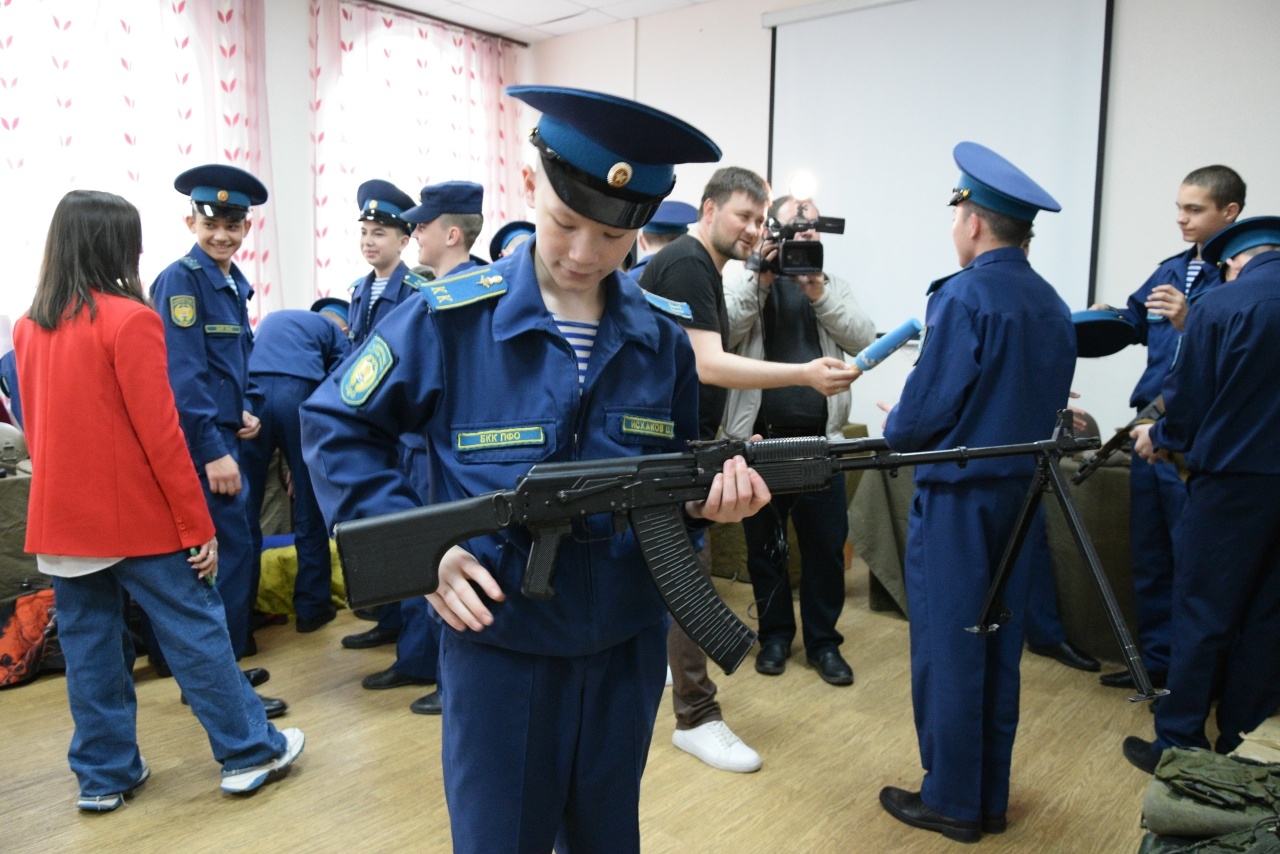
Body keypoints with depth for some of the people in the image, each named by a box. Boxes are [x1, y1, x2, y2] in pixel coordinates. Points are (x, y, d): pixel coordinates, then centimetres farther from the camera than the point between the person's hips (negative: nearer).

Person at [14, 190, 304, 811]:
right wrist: (198, 525, -12)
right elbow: (160, 434, -17)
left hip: (59, 520, 6)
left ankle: (104, 775, 23)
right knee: (195, 631, 4)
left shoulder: (28, 327, 6)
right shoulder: (130, 320, -15)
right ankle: (250, 752, 15)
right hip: (138, 518, -6)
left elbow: (34, 430, 12)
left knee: (88, 645, 13)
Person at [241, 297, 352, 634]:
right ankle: (311, 606, 13)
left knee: (244, 508, 10)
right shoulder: (337, 333, 22)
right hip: (299, 395, -3)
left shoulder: (271, 320, 37)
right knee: (310, 510, 7)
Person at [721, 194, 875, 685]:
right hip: (759, 437, -1)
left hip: (820, 439, 2)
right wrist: (761, 281, -15)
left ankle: (823, 640, 22)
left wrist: (818, 291, -13)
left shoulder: (831, 284, 12)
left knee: (827, 546, 6)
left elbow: (864, 340, -3)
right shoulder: (743, 279, 5)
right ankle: (774, 635, 27)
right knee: (764, 546, 10)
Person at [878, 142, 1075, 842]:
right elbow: (1045, 405, 12)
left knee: (947, 646, 5)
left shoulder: (965, 296, -16)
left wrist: (894, 429, 1)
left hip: (956, 496, -7)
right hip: (1020, 490, 8)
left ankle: (952, 802, 18)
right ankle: (991, 797, 28)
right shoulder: (1053, 306, 7)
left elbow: (925, 410, -18)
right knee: (999, 646, 16)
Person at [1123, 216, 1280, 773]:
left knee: (1202, 613, 4)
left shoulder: (1220, 306, -12)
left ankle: (1178, 745, 11)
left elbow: (1188, 399, -7)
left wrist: (1162, 438, 14)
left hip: (1234, 478, -5)